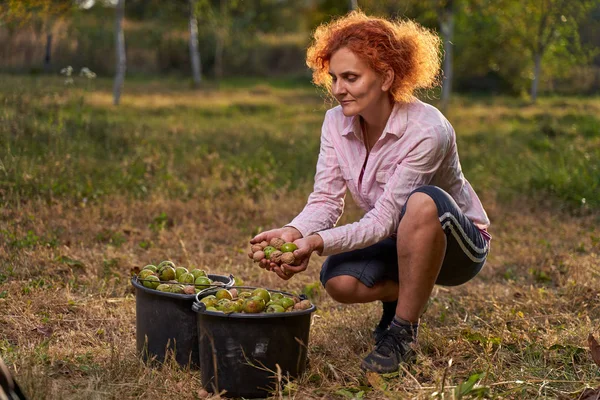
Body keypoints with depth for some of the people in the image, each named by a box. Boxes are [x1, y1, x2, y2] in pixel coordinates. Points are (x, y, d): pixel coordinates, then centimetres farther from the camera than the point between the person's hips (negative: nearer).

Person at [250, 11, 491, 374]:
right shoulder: (337, 122, -11)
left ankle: (403, 332, -19)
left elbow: (384, 219, -32)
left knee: (423, 201, -38)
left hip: (459, 247, -4)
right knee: (339, 281, -27)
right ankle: (401, 294, 9)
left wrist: (317, 243, -45)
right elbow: (325, 200, -15)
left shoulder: (426, 131, -30)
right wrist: (293, 232, -37)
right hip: (398, 244, 5)